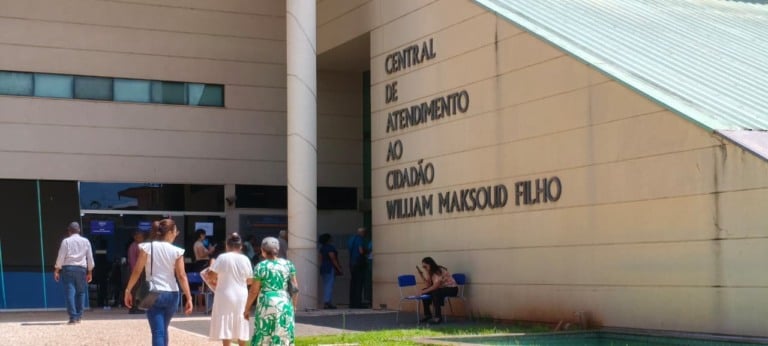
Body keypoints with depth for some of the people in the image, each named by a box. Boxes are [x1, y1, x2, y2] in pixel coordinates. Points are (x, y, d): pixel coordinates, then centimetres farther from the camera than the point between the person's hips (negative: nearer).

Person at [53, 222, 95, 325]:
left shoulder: (66, 241, 0)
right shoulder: (85, 241, 8)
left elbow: (61, 257, -3)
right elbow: (90, 257, 10)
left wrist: (56, 270, 3)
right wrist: (90, 272, 17)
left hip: (68, 268, -2)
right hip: (81, 269, 2)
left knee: (70, 292, -4)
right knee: (80, 292, 12)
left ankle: (73, 317, -12)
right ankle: (78, 316, 11)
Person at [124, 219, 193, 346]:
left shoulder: (147, 247, -4)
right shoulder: (176, 251, -3)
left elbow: (137, 271, -5)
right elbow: (181, 276, -6)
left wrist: (128, 290, 1)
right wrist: (189, 297, -4)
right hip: (171, 294, 2)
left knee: (158, 332, -5)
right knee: (163, 329, 22)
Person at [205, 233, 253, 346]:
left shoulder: (222, 258, -8)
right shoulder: (245, 259, -1)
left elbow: (210, 276, -10)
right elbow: (250, 280, 6)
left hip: (225, 296, -3)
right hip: (241, 297, 3)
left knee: (225, 326, 0)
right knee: (240, 327, 11)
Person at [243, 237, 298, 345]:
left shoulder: (261, 266, -6)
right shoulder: (288, 264, 5)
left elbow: (254, 291, -5)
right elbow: (295, 287, 4)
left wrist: (247, 309, 4)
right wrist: (294, 304, 15)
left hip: (267, 304, -3)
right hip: (285, 304, 4)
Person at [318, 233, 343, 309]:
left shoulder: (322, 248, 13)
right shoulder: (330, 247, -13)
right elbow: (333, 259, -16)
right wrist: (339, 268, -12)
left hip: (323, 268, 9)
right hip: (330, 268, -9)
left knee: (326, 286, 11)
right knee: (329, 285, -9)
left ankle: (325, 303, 11)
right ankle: (327, 302, -15)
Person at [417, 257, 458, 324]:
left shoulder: (439, 271, -23)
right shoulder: (430, 272, 3)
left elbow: (436, 286, -28)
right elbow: (429, 285, -5)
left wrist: (425, 291, -19)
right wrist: (421, 275, -12)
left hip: (452, 288, -9)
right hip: (442, 288, 9)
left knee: (435, 293, -33)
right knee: (425, 292, -3)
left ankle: (438, 317, -29)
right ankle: (427, 314, 7)